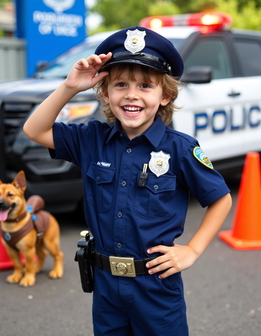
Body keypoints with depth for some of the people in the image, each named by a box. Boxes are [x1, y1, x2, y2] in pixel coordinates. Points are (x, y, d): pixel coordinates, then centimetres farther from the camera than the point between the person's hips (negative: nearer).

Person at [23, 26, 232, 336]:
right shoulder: (92, 140, -3)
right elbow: (35, 131, -2)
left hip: (158, 285, -3)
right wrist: (70, 87, -13)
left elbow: (221, 199, -3)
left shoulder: (179, 148, -13)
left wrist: (192, 250, -7)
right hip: (105, 283, 3)